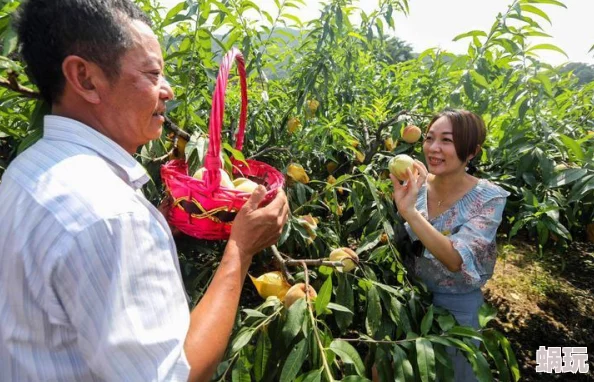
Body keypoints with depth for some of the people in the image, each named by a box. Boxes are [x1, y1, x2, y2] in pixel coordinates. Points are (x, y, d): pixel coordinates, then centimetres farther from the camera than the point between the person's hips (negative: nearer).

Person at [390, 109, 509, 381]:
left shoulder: (489, 198, -21)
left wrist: (409, 211, -41)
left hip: (457, 306, -3)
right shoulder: (417, 184, -10)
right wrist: (399, 201, -17)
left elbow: (456, 261, -33)